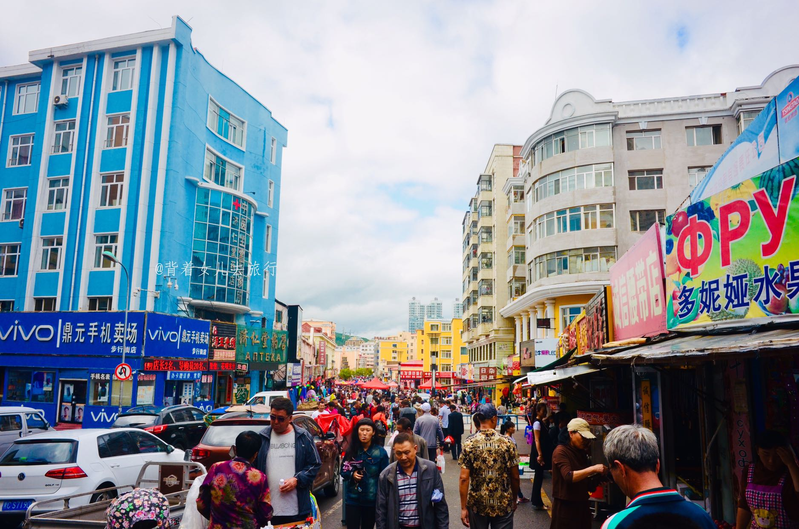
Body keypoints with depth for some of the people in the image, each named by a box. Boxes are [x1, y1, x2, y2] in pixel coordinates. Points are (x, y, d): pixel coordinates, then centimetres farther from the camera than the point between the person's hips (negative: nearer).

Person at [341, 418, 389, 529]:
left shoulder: (380, 452, -7)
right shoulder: (351, 450, 2)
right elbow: (343, 471, 10)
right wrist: (352, 475, -11)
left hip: (371, 499, -1)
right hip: (352, 498, 1)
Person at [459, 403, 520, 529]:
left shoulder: (469, 444, -9)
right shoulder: (507, 443, -9)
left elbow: (464, 478, -12)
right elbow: (515, 477, -4)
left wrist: (463, 508, -5)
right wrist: (514, 500, 12)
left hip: (477, 505, 1)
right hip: (503, 505, -1)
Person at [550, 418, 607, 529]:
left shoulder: (582, 453, 11)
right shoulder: (561, 451, -12)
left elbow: (585, 483, 13)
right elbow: (569, 477, -26)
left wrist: (598, 478, -5)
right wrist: (593, 469, -30)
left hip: (582, 504, 7)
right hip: (565, 506, -7)